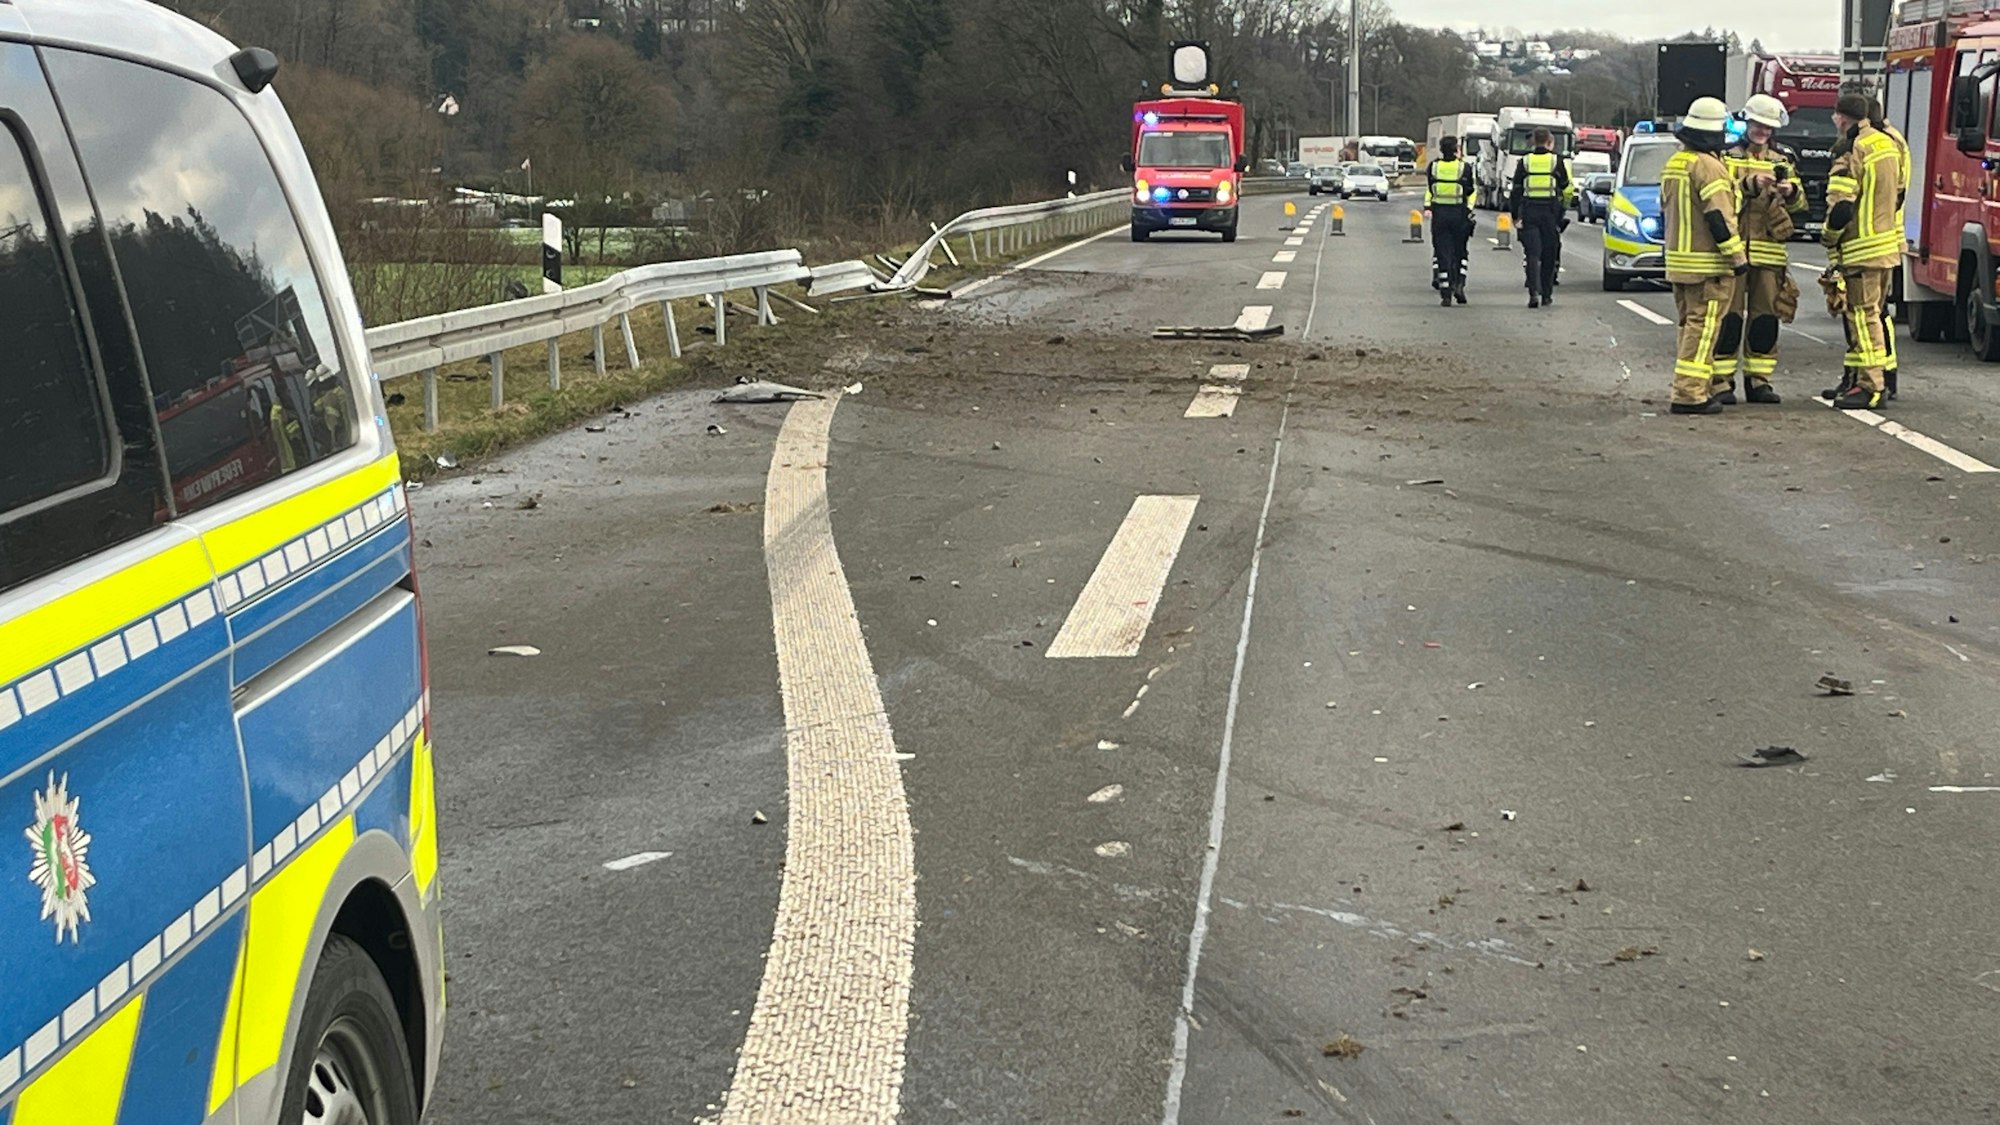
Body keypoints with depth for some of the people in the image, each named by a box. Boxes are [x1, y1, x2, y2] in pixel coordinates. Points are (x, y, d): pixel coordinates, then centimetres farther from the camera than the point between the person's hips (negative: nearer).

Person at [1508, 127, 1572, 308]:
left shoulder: (1524, 162, 4)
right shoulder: (1557, 161, 1)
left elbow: (1516, 190, 5)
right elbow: (1567, 190, 6)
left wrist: (1515, 215, 11)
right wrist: (1563, 209, 23)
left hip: (1529, 211, 1)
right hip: (1550, 212, -1)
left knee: (1532, 254, -2)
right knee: (1549, 255, 9)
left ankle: (1534, 292, -18)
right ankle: (1547, 294, 14)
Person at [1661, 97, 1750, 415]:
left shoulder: (1673, 163, 13)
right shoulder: (1708, 166, -16)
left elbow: (1665, 212, 20)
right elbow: (1719, 218, -21)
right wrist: (1738, 257, -16)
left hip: (1678, 260, 9)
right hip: (1707, 264, -9)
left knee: (1691, 325, 16)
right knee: (1703, 327, -7)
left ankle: (1697, 388, 21)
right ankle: (1689, 394, -10)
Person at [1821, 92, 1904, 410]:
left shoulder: (1851, 154, -18)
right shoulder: (1887, 144, 10)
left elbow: (1841, 207, -20)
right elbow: (1898, 193, 18)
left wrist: (1829, 238, -4)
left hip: (1861, 249, -9)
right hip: (1889, 242, 9)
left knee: (1863, 315, -5)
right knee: (1872, 311, 15)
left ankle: (1870, 386, -5)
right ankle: (1857, 377, 23)